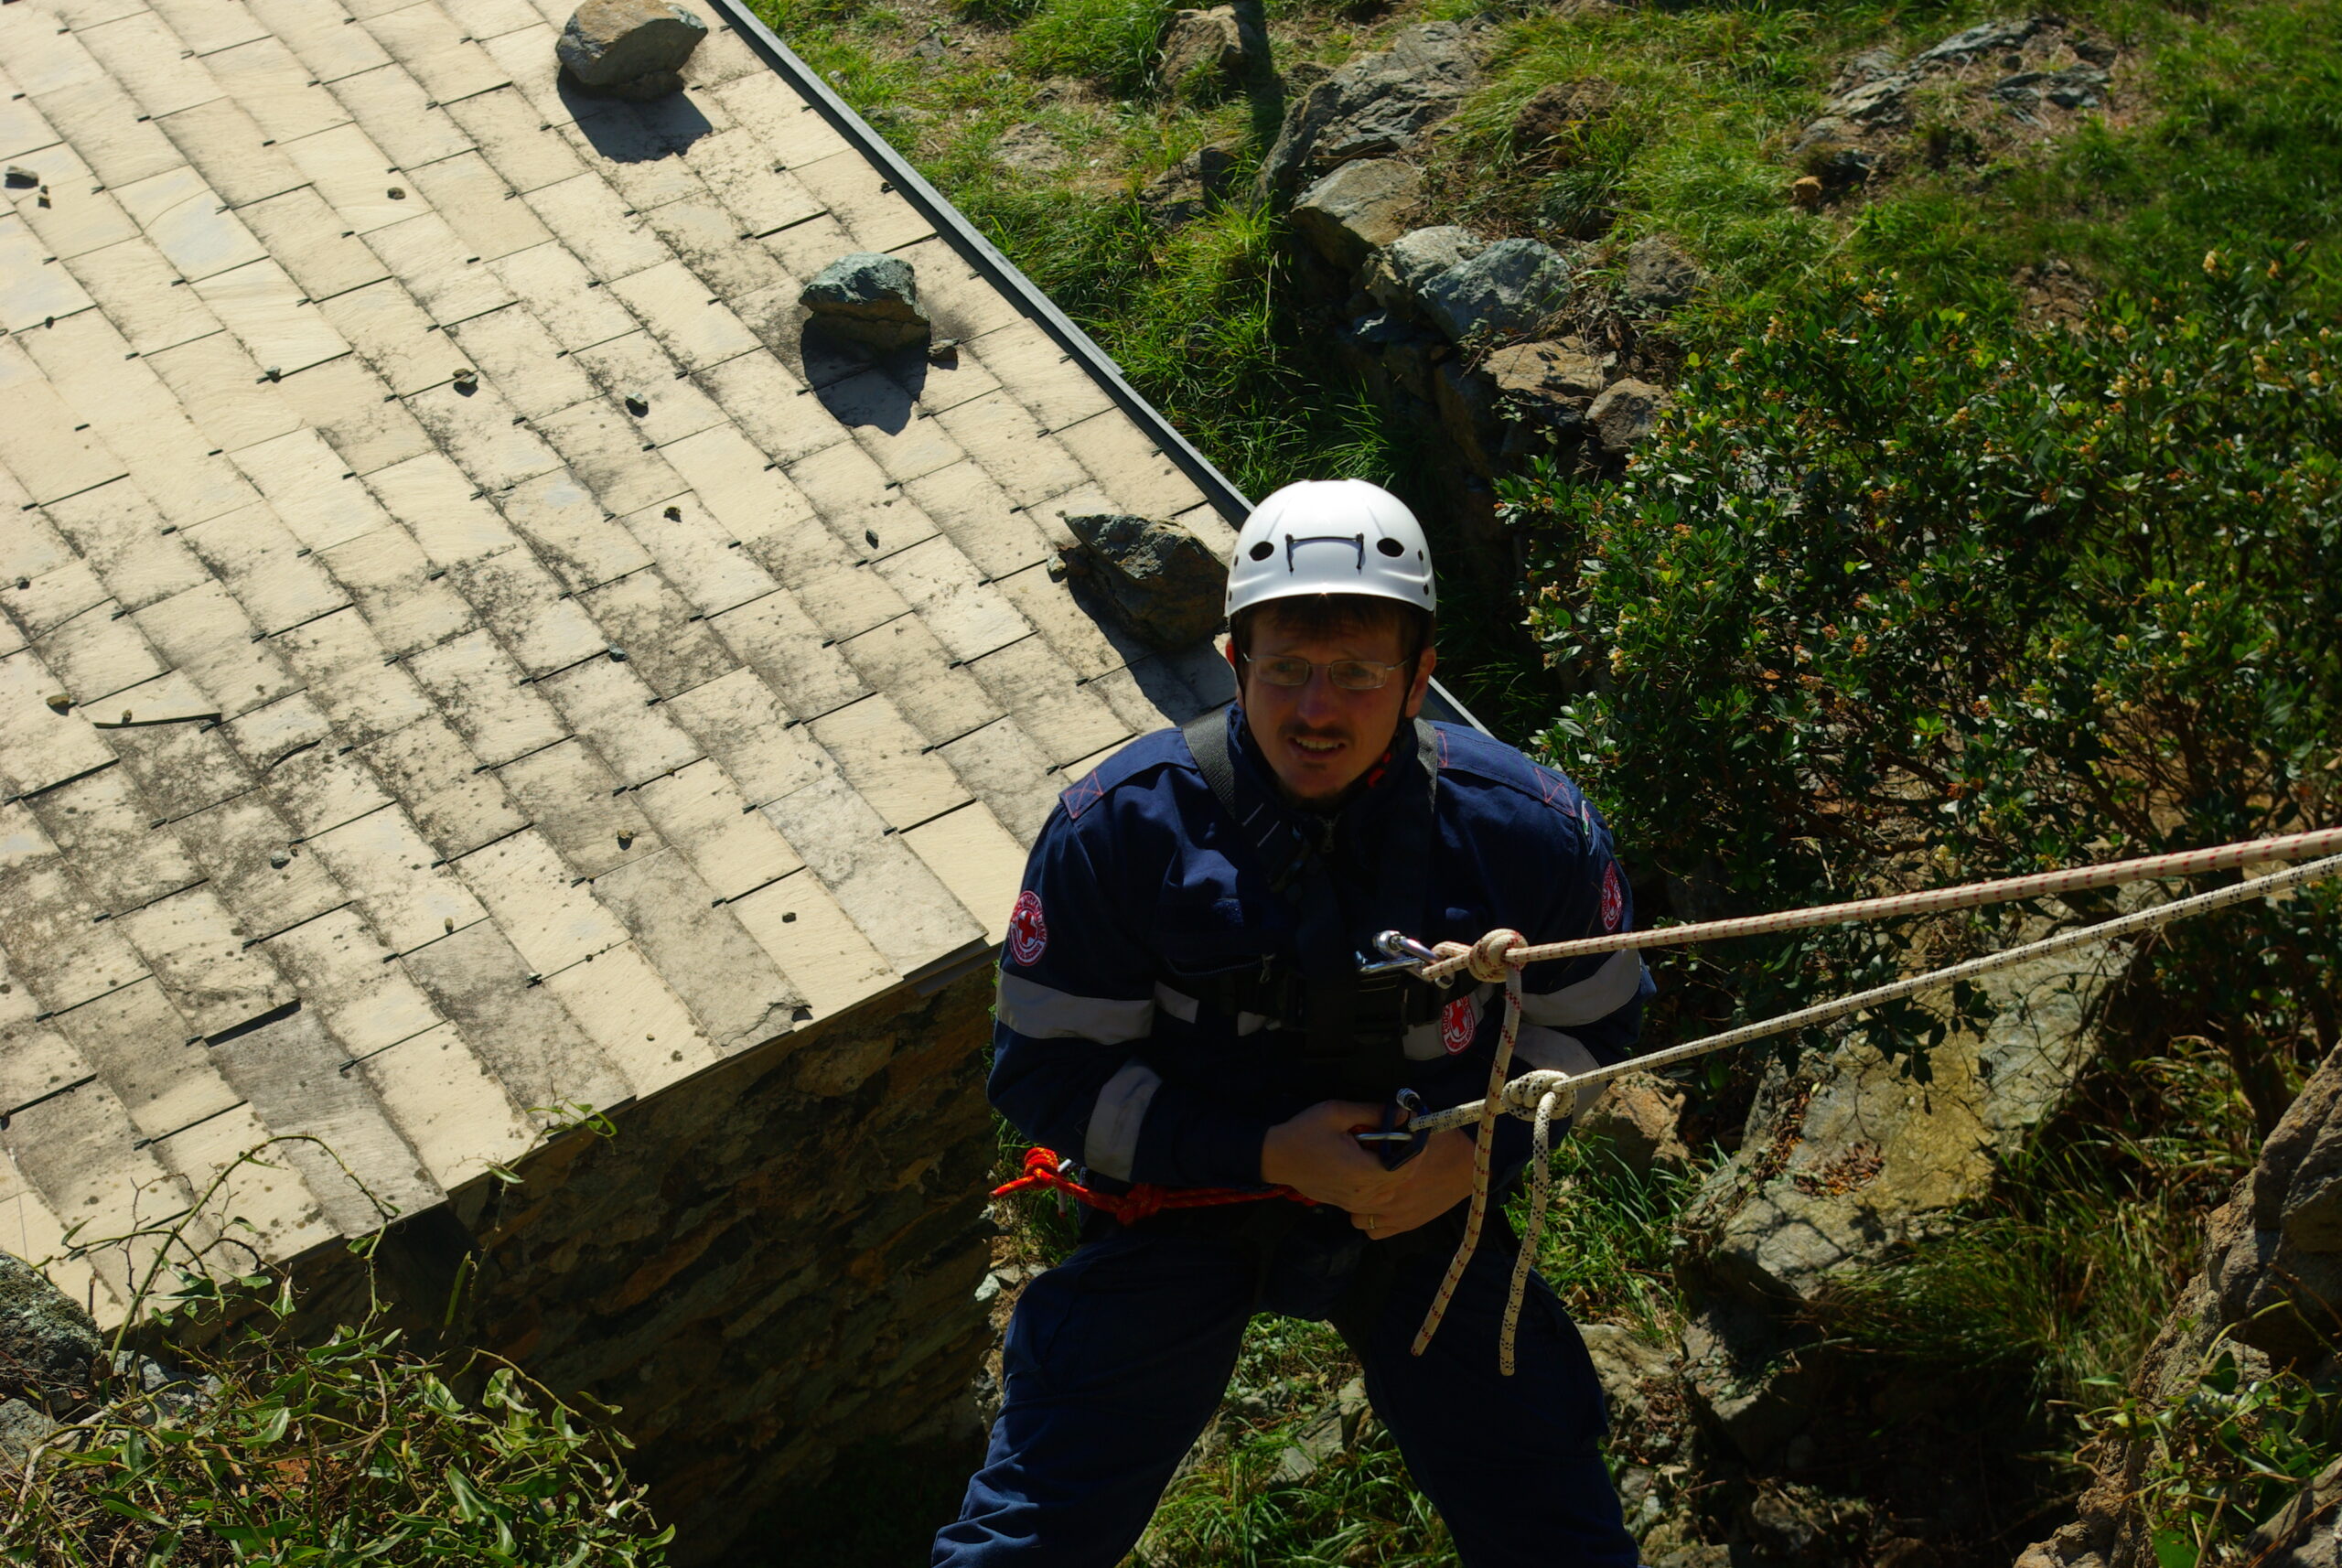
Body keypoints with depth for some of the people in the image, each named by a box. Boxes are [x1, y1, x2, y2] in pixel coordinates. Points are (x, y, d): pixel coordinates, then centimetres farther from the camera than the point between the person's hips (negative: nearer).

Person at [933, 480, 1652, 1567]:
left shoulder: (1526, 828, -13)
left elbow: (1589, 1021, 4)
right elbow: (1045, 1070, -12)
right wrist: (1265, 1153, -22)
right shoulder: (1122, 825, -18)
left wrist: (1481, 1148, -14)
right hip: (1181, 1196, -1)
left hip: (1429, 1206, 2)